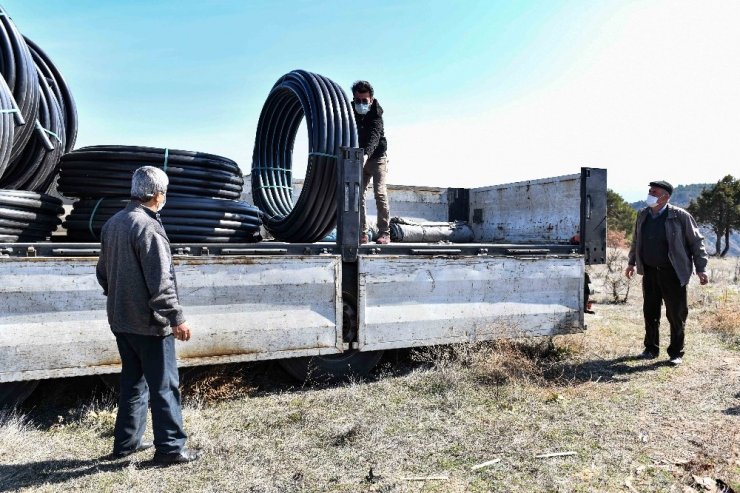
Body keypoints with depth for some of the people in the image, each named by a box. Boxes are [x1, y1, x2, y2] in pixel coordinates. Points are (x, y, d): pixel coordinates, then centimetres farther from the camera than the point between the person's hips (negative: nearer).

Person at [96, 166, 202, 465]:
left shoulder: (112, 223, 9)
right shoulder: (148, 227, -20)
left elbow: (103, 272, 18)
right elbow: (160, 282, -23)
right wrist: (176, 318, -18)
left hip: (120, 319, 9)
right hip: (148, 323, -9)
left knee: (133, 381, 19)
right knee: (164, 385, 1)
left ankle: (126, 442, 28)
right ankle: (170, 448, 9)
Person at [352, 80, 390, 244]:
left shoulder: (375, 114, -18)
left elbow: (374, 136, -35)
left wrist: (366, 154, -52)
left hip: (377, 157, -5)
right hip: (358, 158, 5)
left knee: (380, 194, -13)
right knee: (358, 195, -3)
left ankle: (384, 233, -9)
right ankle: (362, 233, 0)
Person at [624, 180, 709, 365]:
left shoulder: (680, 216, -10)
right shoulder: (642, 215, 5)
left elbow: (697, 242, -5)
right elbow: (636, 240, 20)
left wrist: (701, 269, -9)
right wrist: (632, 262, 24)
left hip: (673, 273, -4)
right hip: (650, 272, 4)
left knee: (676, 314, 3)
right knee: (650, 312, 10)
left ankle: (676, 353, 16)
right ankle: (651, 349, 25)